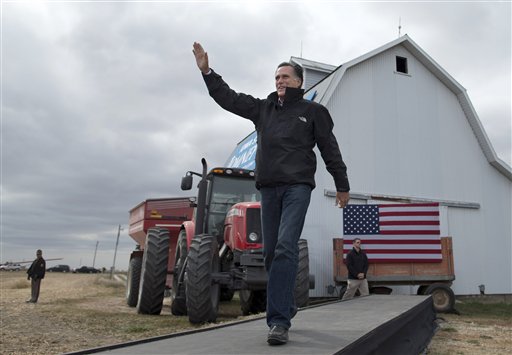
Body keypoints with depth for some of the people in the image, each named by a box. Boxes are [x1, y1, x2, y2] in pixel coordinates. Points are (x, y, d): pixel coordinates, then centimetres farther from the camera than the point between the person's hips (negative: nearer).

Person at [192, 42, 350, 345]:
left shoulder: (313, 111, 7)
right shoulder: (263, 108, 18)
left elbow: (330, 150, 8)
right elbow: (229, 98, 17)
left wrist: (342, 185, 9)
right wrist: (207, 72, 11)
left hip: (298, 187, -5)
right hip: (268, 188, 5)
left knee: (285, 249, -17)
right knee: (271, 252, 7)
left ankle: (279, 321, -16)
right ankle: (287, 307, 25)